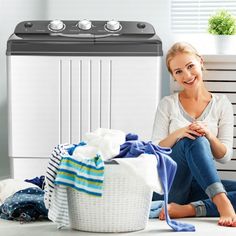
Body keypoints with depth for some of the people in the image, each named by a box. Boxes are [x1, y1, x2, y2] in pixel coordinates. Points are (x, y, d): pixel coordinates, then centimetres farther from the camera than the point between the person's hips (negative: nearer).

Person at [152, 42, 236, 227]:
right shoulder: (168, 104, 9)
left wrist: (210, 136, -16)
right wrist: (177, 134, -18)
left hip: (201, 184, 2)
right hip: (168, 184, -2)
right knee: (194, 141, -32)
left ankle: (187, 209, -36)